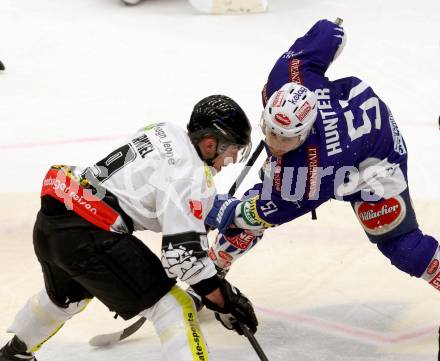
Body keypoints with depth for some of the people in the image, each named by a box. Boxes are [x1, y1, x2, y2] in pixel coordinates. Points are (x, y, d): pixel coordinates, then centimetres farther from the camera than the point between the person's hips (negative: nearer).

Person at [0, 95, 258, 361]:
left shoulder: (165, 131, 12)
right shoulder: (191, 176, -14)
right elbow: (185, 252, -19)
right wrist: (225, 302, -10)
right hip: (88, 236, -10)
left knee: (67, 296, 38)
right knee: (172, 306, -6)